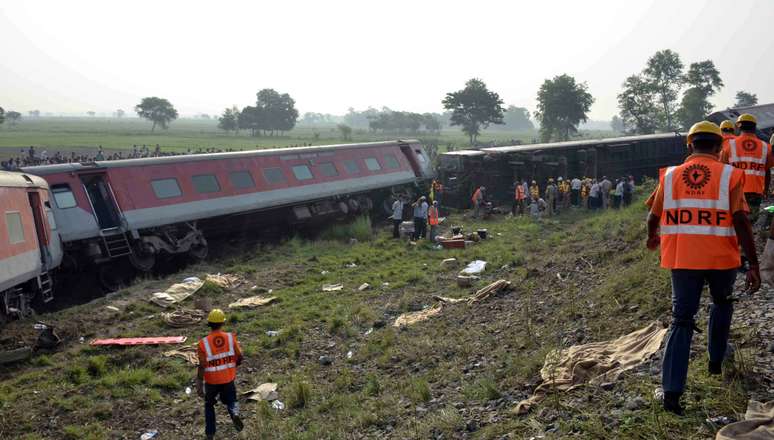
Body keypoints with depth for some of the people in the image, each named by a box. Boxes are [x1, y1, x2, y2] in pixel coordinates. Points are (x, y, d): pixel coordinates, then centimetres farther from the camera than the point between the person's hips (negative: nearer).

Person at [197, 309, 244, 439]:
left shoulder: (204, 343, -18)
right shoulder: (231, 338, -13)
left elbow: (202, 367, -16)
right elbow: (239, 358, -6)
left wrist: (199, 386, -8)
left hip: (211, 381, -1)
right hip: (228, 379, 1)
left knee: (209, 405, 23)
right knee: (231, 401, 22)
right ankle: (235, 414, -11)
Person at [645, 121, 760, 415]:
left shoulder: (670, 175, 3)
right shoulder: (729, 175, -4)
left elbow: (653, 218, 9)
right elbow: (741, 221, -13)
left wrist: (652, 238, 31)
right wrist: (754, 265, -10)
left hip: (682, 258, 1)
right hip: (721, 258, -1)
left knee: (682, 319, 6)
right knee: (722, 304, 29)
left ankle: (671, 392, -4)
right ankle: (716, 361, 39)